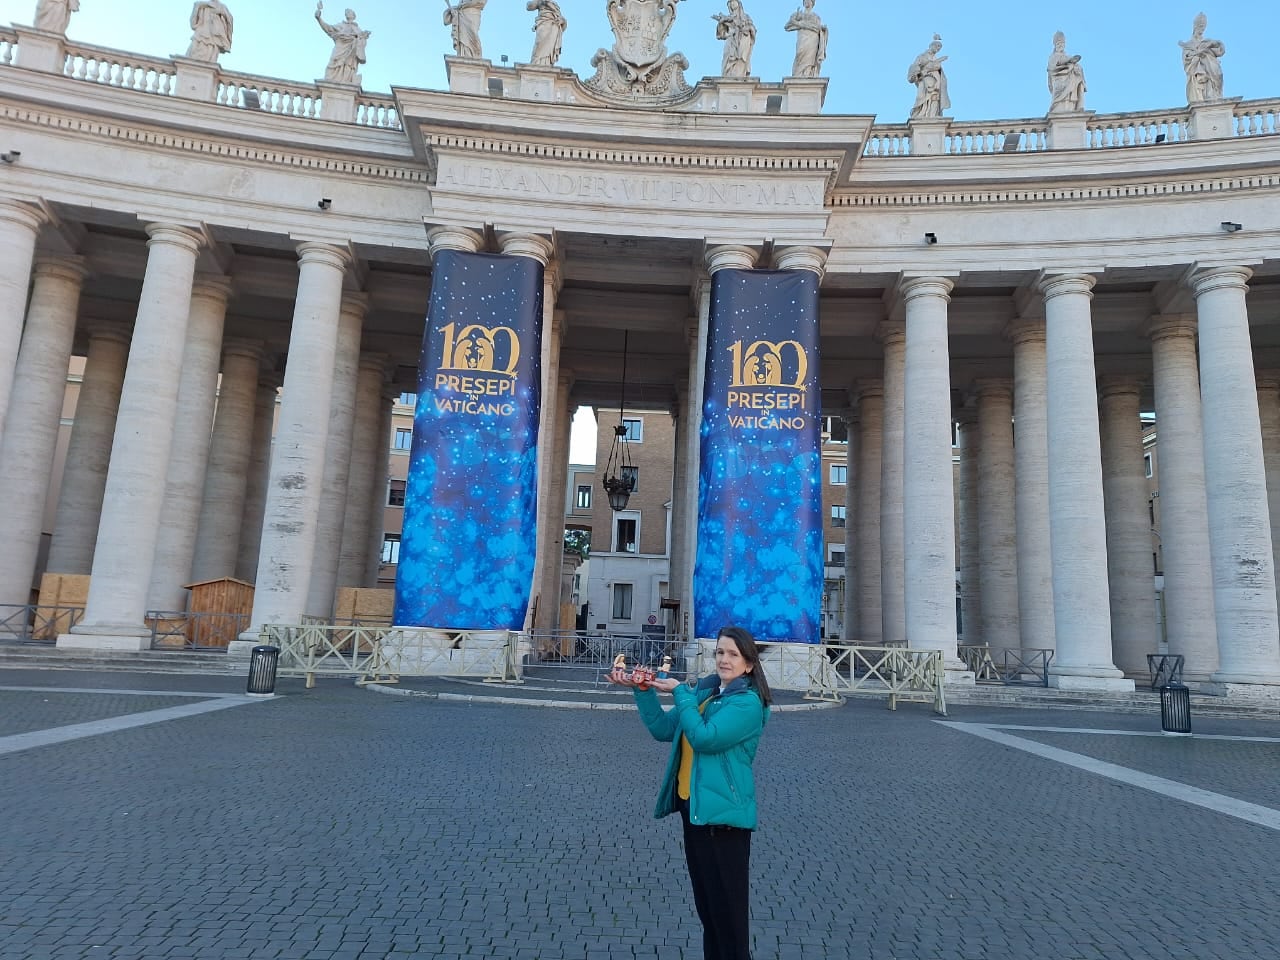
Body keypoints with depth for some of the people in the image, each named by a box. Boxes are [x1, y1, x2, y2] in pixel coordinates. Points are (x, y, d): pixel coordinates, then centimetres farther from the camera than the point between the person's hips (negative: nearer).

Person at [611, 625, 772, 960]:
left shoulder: (748, 702, -15)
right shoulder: (704, 690, 9)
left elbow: (705, 738, -24)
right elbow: (663, 729, 11)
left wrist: (680, 692, -16)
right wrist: (643, 692, -2)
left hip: (721, 811, -8)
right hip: (693, 806, 8)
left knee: (726, 903, 3)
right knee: (705, 901, 20)